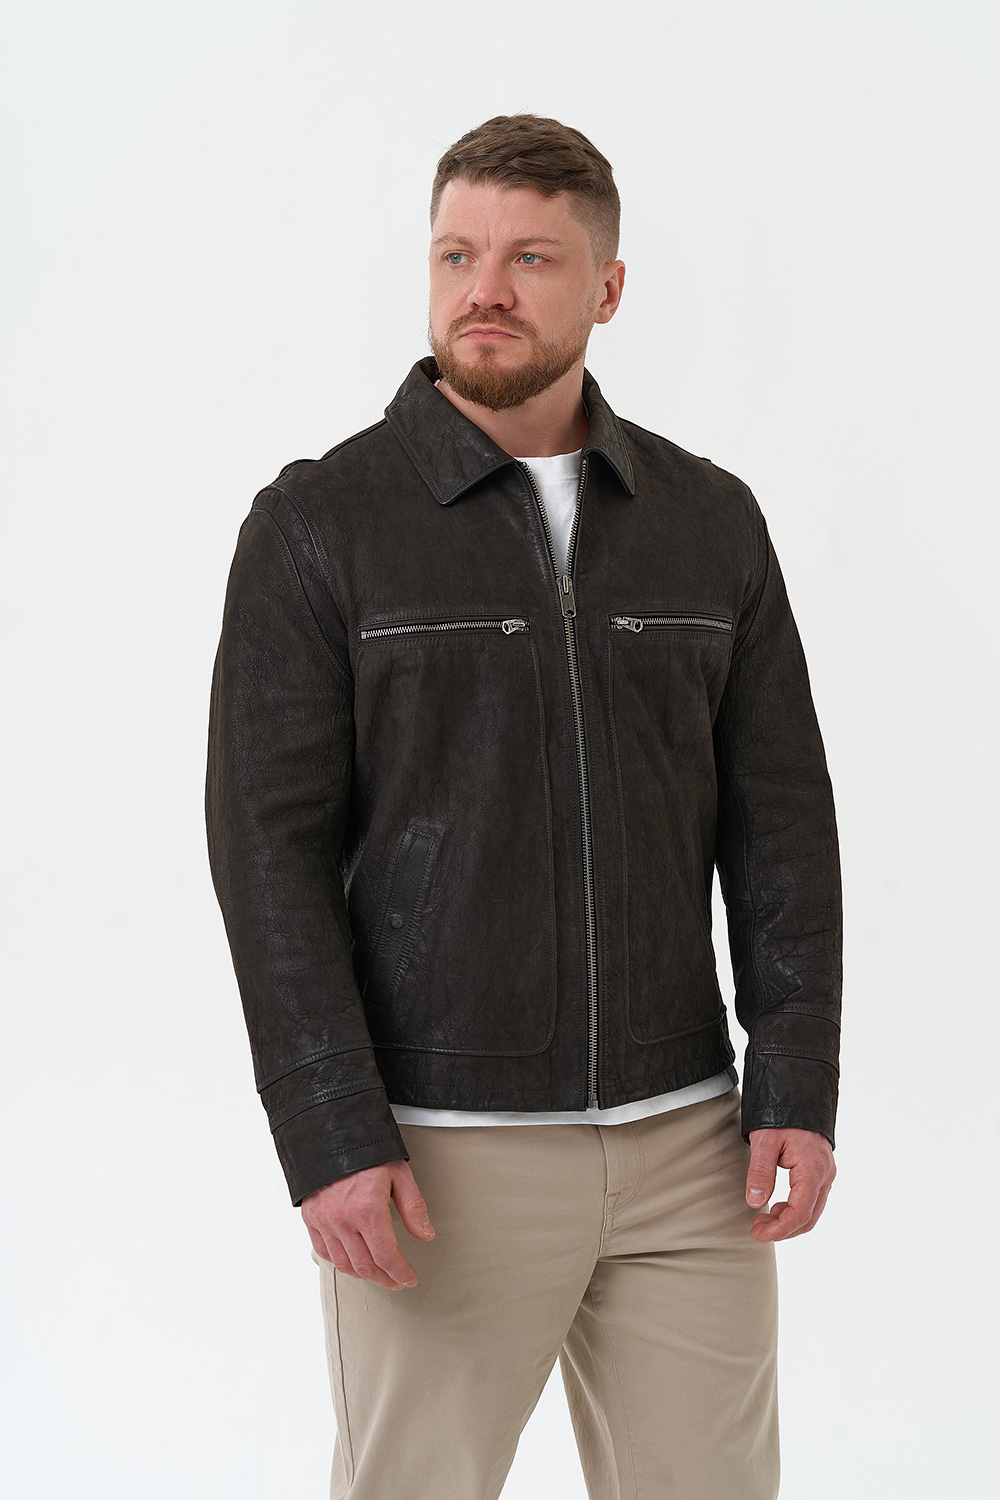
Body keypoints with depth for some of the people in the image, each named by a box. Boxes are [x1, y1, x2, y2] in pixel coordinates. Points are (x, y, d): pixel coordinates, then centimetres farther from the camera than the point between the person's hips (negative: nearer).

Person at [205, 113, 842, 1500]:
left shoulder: (710, 521, 6)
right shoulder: (318, 524, -5)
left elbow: (780, 817, 6)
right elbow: (270, 842, -9)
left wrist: (799, 1088, -3)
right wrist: (331, 1140, -16)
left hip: (681, 1136, 3)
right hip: (440, 1150, -3)